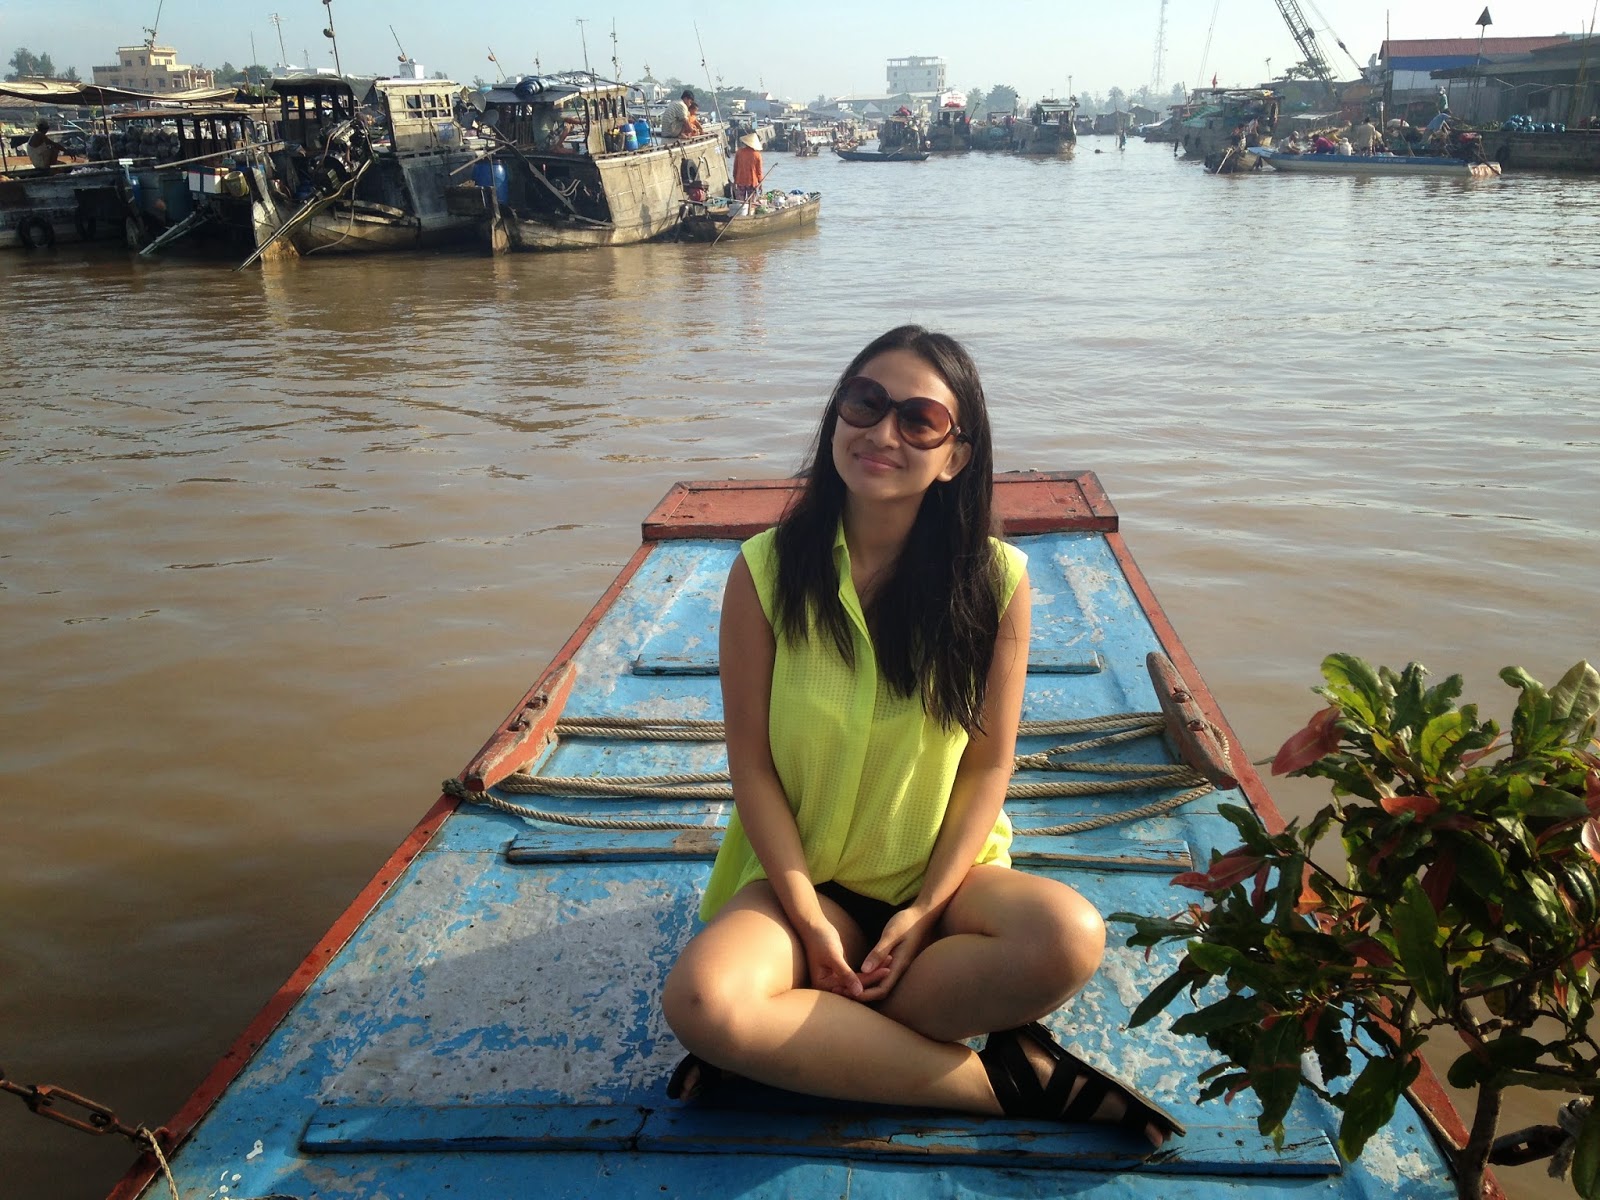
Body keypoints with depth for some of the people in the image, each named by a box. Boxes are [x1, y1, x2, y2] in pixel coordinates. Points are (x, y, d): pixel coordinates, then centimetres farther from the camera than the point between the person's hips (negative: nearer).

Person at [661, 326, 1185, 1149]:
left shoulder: (995, 578, -9)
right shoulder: (766, 570, -10)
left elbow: (989, 764, -5)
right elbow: (751, 763, -8)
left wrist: (928, 908, -14)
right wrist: (808, 917, -14)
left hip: (942, 874, 1)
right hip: (804, 875, 0)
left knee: (1070, 936, -31)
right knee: (700, 1001, -30)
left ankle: (794, 1044, -15)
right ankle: (1001, 1079, -15)